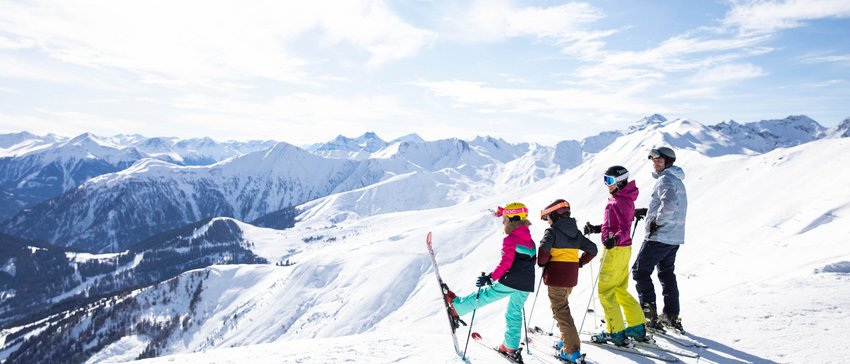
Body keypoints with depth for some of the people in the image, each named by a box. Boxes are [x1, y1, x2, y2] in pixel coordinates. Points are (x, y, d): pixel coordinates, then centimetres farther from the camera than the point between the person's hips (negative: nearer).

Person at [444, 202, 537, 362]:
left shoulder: (510, 240, -12)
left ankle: (456, 306, 21)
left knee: (485, 295, 6)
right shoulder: (529, 239, 12)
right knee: (515, 313, 15)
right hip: (526, 285, 7)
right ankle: (511, 348, 19)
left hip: (509, 282, -7)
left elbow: (505, 264, -17)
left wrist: (490, 277, -14)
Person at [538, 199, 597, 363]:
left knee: (560, 311, -2)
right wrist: (579, 263, 16)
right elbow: (592, 249, 14)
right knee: (563, 306, 24)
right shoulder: (576, 231, 12)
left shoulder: (552, 231, -10)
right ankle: (566, 340, 30)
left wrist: (542, 263, -8)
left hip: (556, 277, -7)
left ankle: (573, 351, -4)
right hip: (571, 277, 8)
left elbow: (544, 249, -26)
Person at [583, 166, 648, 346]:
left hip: (615, 250, -10)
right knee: (620, 290, 19)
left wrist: (614, 239, -44)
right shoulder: (625, 199, 12)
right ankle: (637, 328, 25)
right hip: (624, 249, 10)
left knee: (605, 291, 0)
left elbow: (625, 229, -26)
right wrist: (596, 229, 22)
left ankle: (616, 332, 6)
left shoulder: (619, 202, -19)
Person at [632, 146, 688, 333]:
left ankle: (649, 315, -3)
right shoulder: (677, 180, 17)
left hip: (659, 236, -10)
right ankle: (672, 316, 21)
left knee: (640, 271, -1)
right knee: (667, 274, 17)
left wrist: (657, 221, -18)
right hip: (674, 237, 10)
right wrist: (651, 212, 15)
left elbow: (669, 204, -31)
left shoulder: (665, 179, -14)